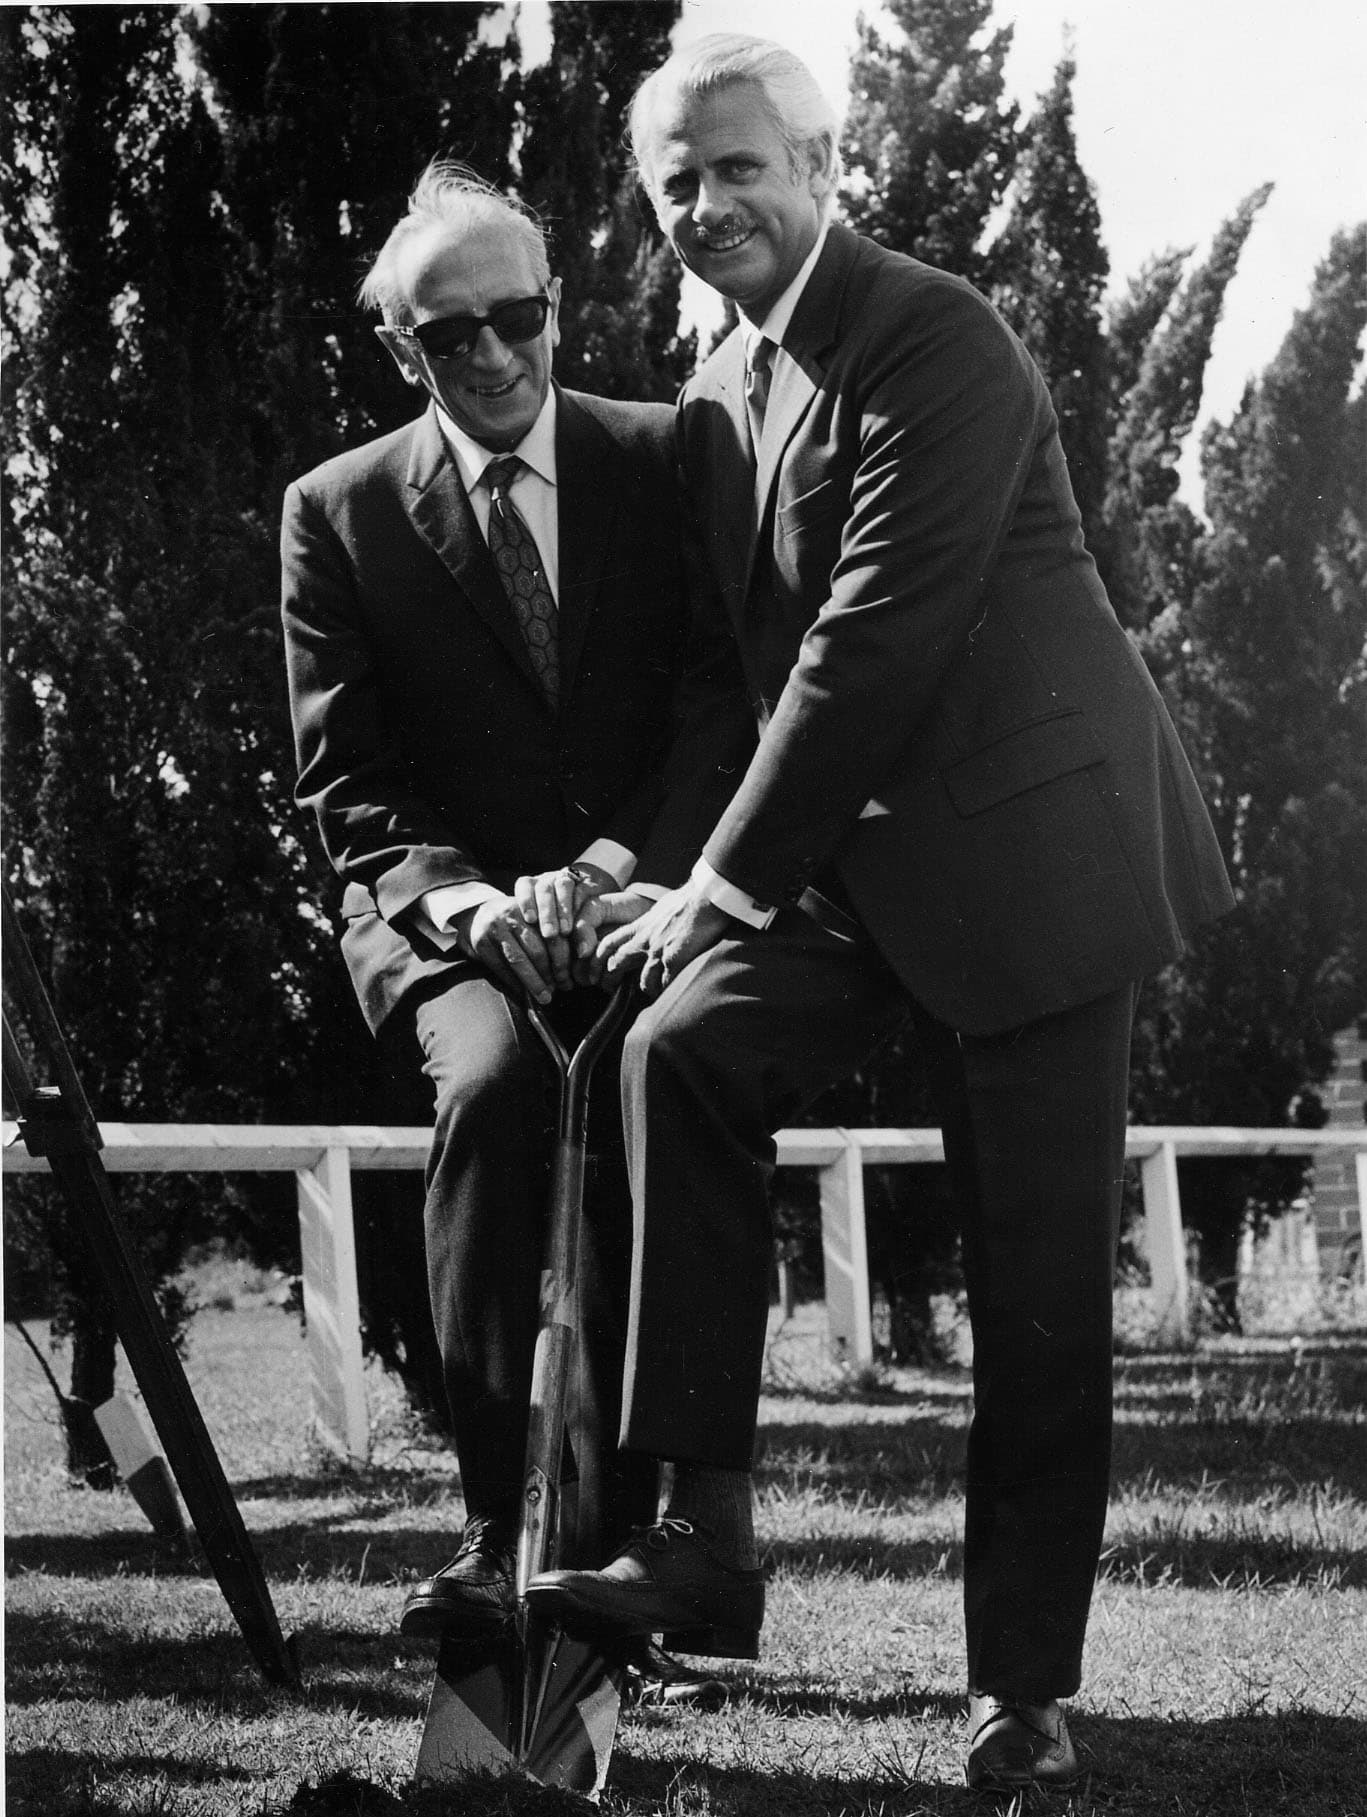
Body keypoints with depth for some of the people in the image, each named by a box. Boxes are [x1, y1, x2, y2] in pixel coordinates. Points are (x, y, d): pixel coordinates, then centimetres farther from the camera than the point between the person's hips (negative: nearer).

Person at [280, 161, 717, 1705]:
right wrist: (454, 895, -17)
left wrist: (611, 863, -13)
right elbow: (342, 778, 2)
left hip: (640, 891, 1)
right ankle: (487, 1524, -30)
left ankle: (617, 1566, -12)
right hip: (442, 907, -1)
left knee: (644, 1122, -22)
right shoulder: (338, 513, 5)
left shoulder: (670, 461, 6)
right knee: (493, 1075, -32)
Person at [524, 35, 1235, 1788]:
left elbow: (876, 644, -18)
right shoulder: (718, 395, 13)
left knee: (1038, 1295, -2)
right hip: (852, 857, 7)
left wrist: (723, 884, -15)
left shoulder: (936, 345, -14)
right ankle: (709, 1531, -17)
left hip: (1026, 849, -7)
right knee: (681, 1043, -19)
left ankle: (1022, 1688, 8)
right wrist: (671, 869, 0)